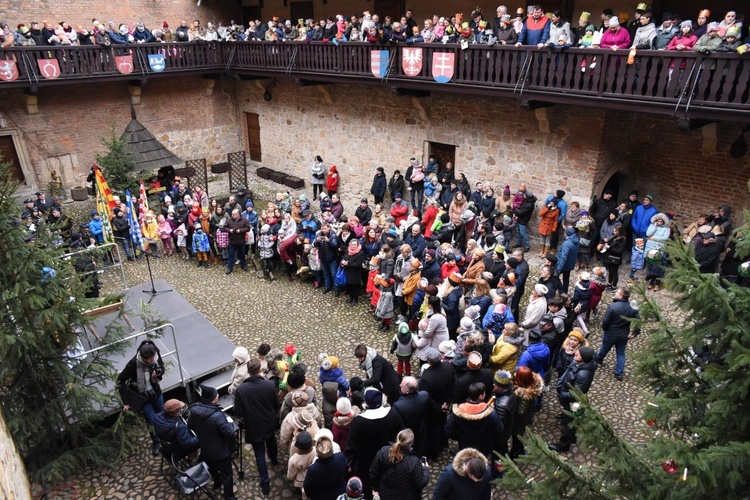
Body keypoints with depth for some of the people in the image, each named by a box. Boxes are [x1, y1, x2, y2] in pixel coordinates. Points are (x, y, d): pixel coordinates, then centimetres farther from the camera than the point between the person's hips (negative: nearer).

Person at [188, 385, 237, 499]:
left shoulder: (194, 410, -16)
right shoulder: (217, 415, -38)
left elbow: (190, 425, 4)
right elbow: (230, 433, -30)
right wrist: (230, 422, -13)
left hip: (204, 449, 7)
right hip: (220, 451, -7)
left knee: (212, 468, 34)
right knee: (226, 474, 16)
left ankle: (217, 482, 59)